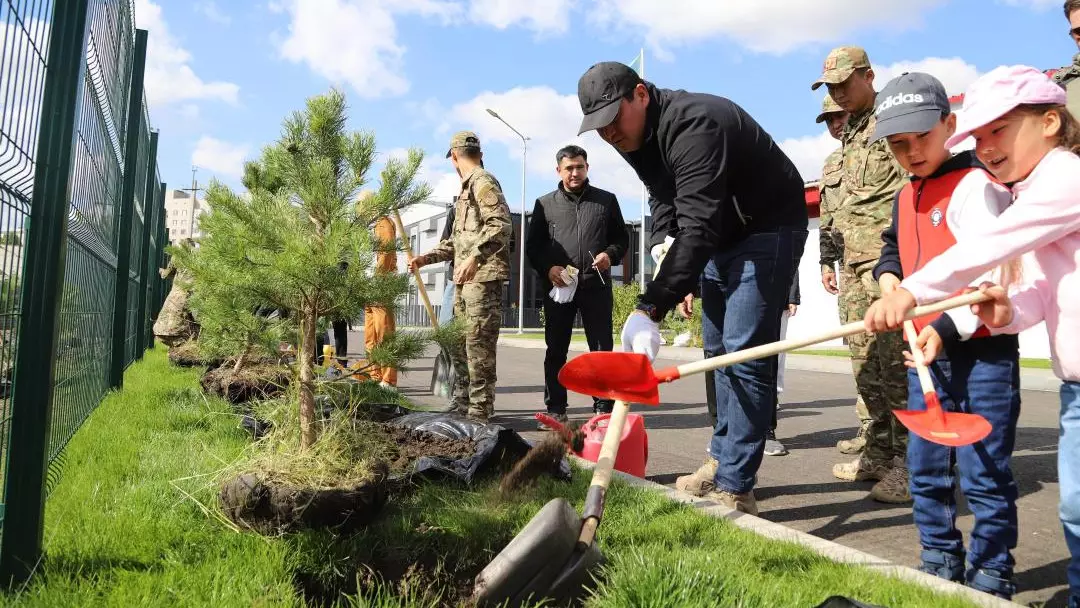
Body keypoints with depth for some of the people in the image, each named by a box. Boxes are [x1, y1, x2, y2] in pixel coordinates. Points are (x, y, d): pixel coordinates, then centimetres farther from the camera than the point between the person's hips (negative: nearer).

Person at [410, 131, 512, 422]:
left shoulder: (482, 181, -7)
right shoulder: (467, 187, 24)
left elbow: (501, 224, -23)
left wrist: (475, 257, -32)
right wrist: (426, 258, 25)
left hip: (483, 278, -10)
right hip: (465, 280, 10)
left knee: (478, 346, -9)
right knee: (460, 345, 14)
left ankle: (479, 412, -4)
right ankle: (461, 407, 22)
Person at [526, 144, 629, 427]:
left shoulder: (606, 200, 10)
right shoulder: (545, 204, 10)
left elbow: (622, 237, 13)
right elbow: (533, 246, 9)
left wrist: (610, 254, -8)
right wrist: (547, 268, -9)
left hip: (596, 286, 0)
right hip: (558, 287, 1)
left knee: (601, 349, 2)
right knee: (556, 350, 4)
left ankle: (604, 407, 11)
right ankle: (555, 409, 12)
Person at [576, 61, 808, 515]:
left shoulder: (693, 125, -32)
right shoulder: (635, 137, -1)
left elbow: (697, 229, -41)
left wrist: (651, 308, -47)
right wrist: (676, 278, 1)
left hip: (767, 230, -9)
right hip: (722, 234, 10)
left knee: (744, 353, -15)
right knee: (718, 348, 13)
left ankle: (734, 488, -10)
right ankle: (723, 459, 26)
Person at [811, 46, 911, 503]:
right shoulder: (851, 132, 23)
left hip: (888, 256, -9)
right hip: (855, 259, 9)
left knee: (893, 358, -10)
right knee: (865, 360, 9)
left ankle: (908, 463, -3)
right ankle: (879, 453, 18)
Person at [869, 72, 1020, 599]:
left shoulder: (975, 185, -11)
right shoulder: (905, 198, 12)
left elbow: (990, 274, -18)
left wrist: (945, 328, -25)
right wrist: (888, 273, 5)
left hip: (982, 352, -7)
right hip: (926, 351, 8)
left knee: (983, 471, 0)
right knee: (925, 466, 13)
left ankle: (991, 575, 16)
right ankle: (940, 563, 28)